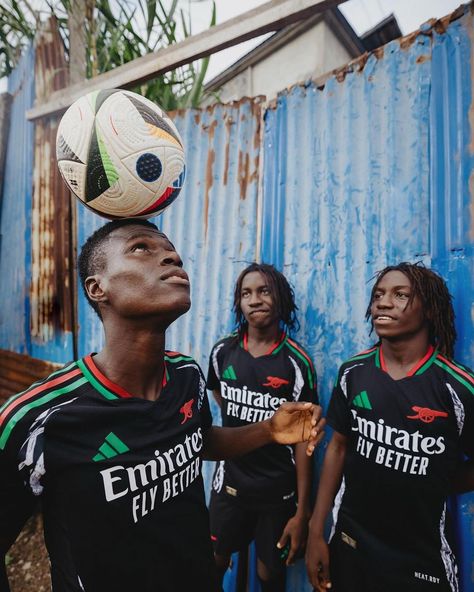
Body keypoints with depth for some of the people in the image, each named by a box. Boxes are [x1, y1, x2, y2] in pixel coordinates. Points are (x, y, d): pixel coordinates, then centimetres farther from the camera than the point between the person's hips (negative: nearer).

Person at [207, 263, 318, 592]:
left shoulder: (297, 362, -17)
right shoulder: (223, 351, -8)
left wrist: (302, 511, -10)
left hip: (278, 490, -2)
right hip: (229, 482, 3)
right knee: (215, 562, 21)